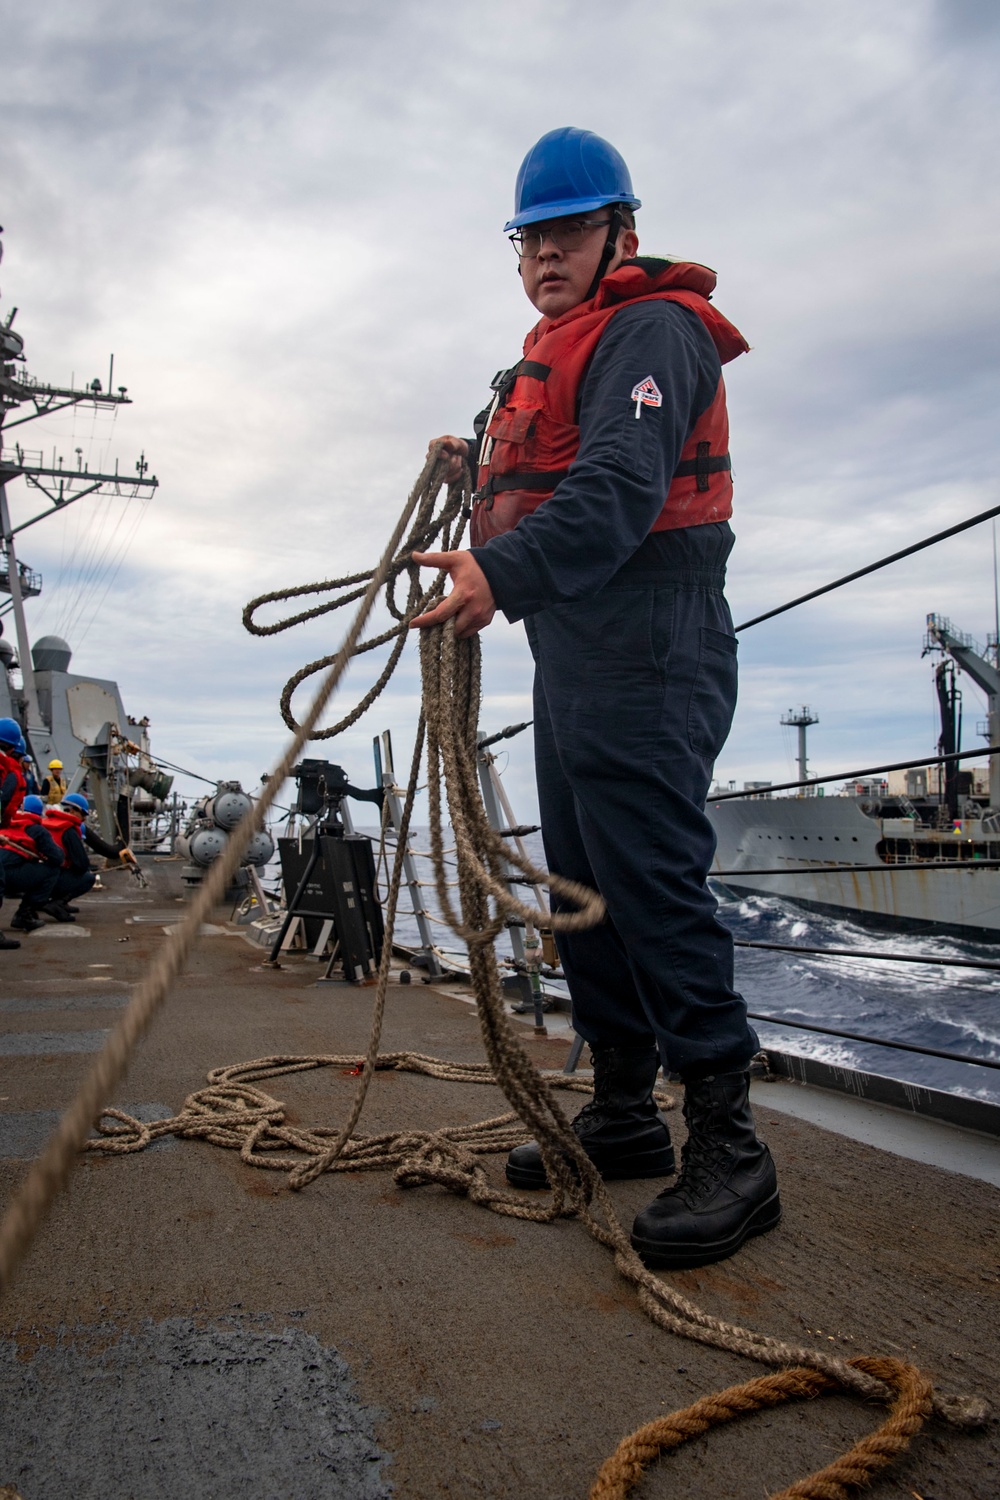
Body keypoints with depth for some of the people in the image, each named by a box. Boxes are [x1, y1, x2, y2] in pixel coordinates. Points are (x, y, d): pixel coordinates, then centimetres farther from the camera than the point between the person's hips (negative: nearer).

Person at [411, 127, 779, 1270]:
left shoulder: (650, 329, -6)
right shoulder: (552, 353, 26)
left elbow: (620, 486, -24)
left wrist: (505, 575, -36)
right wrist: (479, 469, 18)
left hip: (645, 650, -10)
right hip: (570, 655, 10)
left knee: (653, 884, -14)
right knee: (582, 886, 11)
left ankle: (729, 1147, -4)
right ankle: (624, 1111, 22)